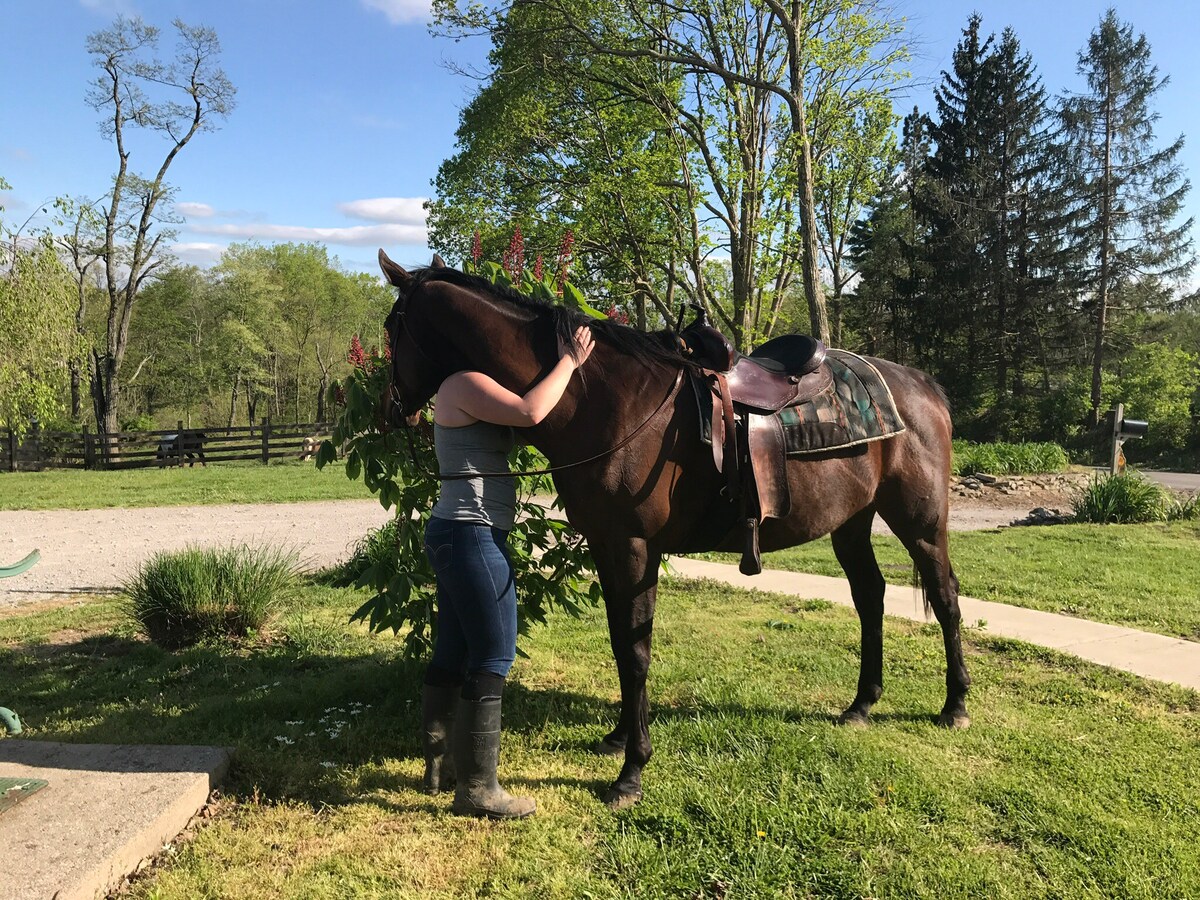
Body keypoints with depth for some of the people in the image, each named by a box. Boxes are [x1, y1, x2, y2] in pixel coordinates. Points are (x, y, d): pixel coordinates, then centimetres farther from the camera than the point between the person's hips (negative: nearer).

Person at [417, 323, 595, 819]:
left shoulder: (466, 387, 20)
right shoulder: (466, 384, -12)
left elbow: (521, 418, 21)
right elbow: (530, 412, -25)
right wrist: (568, 363, -12)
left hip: (457, 534, 11)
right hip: (473, 535, -11)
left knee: (453, 652, 15)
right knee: (494, 657, -6)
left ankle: (440, 766, 26)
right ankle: (476, 788, 2)